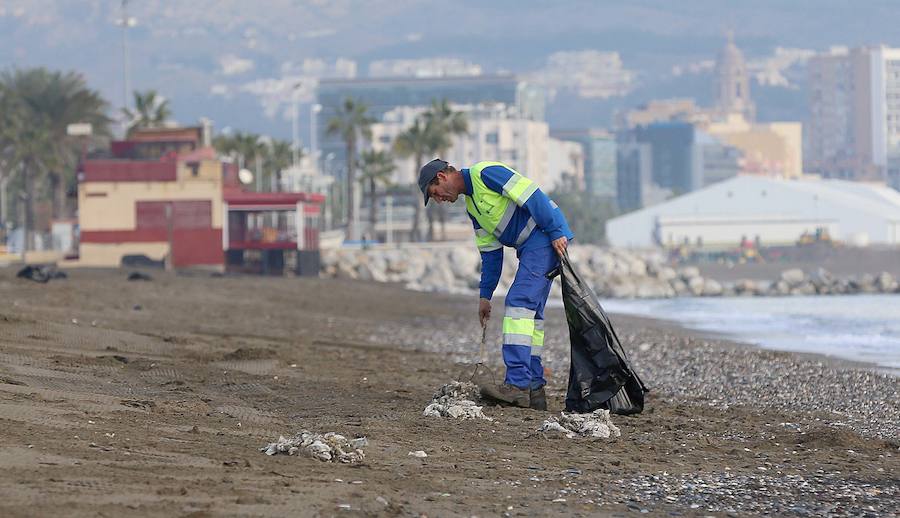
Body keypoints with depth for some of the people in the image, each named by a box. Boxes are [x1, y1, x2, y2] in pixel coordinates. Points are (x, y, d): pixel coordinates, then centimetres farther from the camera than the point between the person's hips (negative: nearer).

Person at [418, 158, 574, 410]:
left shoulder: (484, 173, -10)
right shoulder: (471, 205, 21)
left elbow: (532, 196, -17)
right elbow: (490, 252, 23)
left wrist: (556, 232, -19)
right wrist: (485, 295, 21)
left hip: (547, 237, -10)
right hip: (529, 247, 10)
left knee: (519, 302, -16)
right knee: (530, 312, 8)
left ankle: (517, 384, -21)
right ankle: (534, 389, 9)